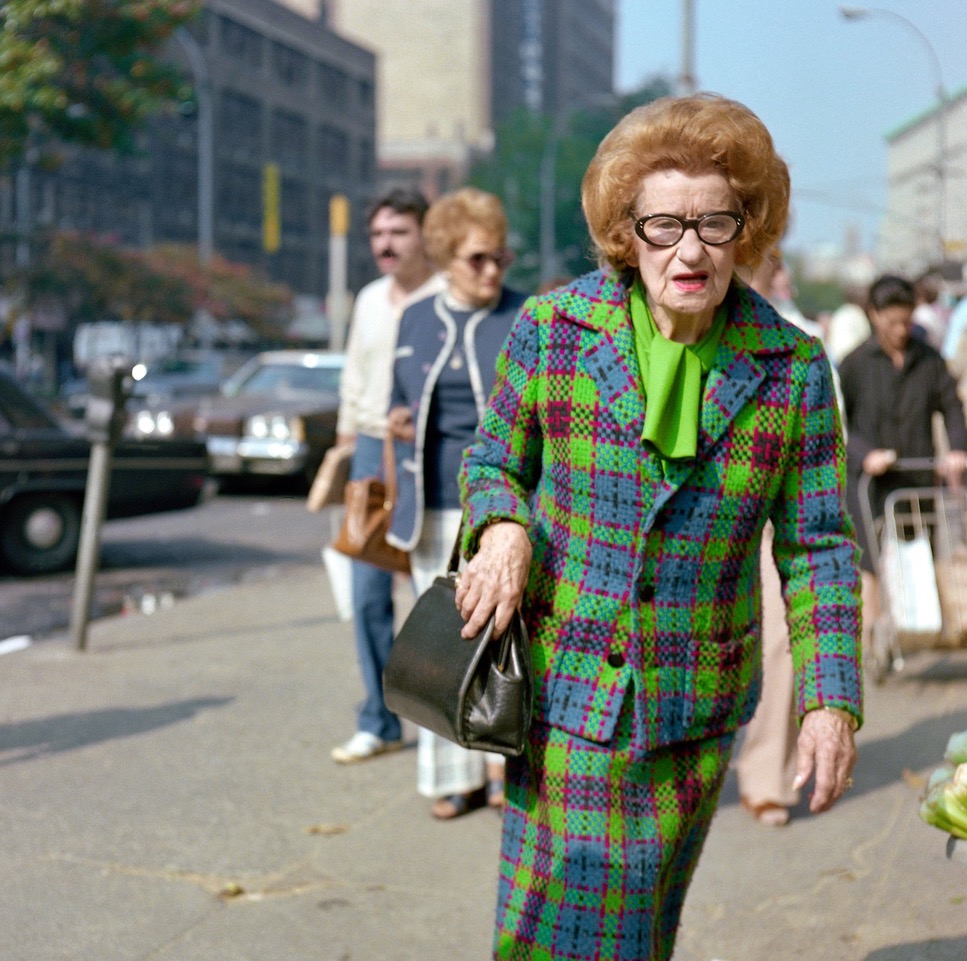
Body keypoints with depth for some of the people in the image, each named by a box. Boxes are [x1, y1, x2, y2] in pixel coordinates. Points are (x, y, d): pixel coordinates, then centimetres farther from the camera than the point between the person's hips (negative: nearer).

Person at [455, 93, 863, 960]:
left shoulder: (791, 368, -5)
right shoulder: (551, 330, -6)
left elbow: (818, 547, 1)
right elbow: (493, 459, 8)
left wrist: (833, 697, -7)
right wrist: (502, 528, -14)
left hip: (695, 712, 1)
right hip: (564, 689, -1)